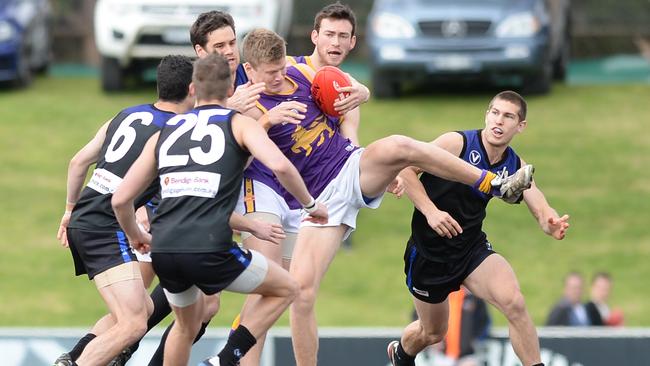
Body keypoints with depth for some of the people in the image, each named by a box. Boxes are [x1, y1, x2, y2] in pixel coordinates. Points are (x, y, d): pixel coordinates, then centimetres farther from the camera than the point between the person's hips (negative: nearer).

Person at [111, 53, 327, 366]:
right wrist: (310, 205, 6)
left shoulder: (165, 132, 20)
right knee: (284, 289, 18)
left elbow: (121, 200, 19)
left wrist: (134, 235, 39)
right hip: (209, 250, -5)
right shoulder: (238, 124, 9)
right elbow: (279, 165, -10)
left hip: (163, 253, 5)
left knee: (187, 322, 32)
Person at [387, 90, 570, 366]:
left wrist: (553, 225, -33)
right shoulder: (457, 143, -18)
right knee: (433, 333, 15)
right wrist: (430, 211, -27)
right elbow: (406, 170, -16)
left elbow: (542, 211, -8)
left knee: (514, 303, -25)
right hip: (429, 250, -3)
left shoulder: (516, 167, -3)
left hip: (472, 247, 3)